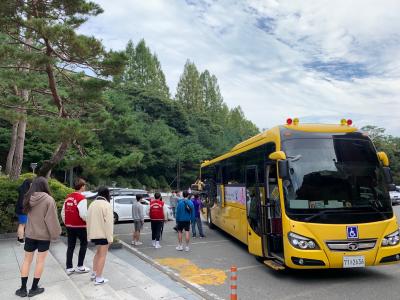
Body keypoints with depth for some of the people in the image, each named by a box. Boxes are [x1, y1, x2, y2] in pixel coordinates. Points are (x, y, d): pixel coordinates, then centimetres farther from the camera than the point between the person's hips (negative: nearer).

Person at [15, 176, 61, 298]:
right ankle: (34, 288, 19)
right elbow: (52, 220, -16)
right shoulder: (49, 199, -19)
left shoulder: (29, 198, -4)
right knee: (40, 260, 9)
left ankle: (23, 289, 21)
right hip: (44, 235, -4)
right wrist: (55, 233, -7)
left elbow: (27, 213, 9)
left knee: (27, 260, 16)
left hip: (30, 234, 4)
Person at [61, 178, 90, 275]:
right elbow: (83, 214, -23)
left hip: (69, 226, 7)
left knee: (71, 246, 13)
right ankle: (80, 266, 13)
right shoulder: (82, 198, -17)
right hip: (79, 226, -6)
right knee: (84, 244, 11)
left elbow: (63, 212, 11)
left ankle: (69, 268, 17)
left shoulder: (68, 197, 7)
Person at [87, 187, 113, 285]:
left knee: (98, 252, 25)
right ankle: (99, 278, 10)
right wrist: (110, 237, -14)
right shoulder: (107, 205, -16)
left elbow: (89, 220, 12)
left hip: (94, 233, 7)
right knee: (102, 255, 4)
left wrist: (89, 235, 17)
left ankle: (93, 273, 30)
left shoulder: (92, 204, 8)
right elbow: (108, 223, -19)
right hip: (103, 234, -7)